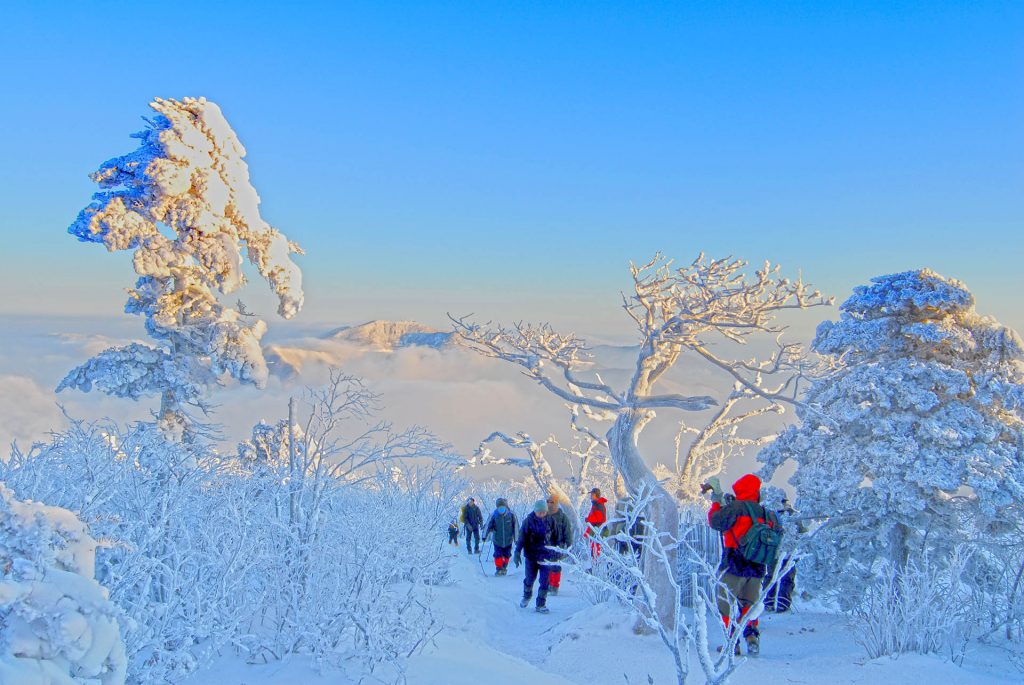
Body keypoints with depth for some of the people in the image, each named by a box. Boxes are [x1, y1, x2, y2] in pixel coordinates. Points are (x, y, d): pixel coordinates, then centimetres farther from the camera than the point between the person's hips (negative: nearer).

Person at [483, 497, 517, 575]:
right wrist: (485, 536, -6)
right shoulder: (494, 514, -12)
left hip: (508, 540, 1)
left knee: (506, 555, 14)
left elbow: (515, 527, -3)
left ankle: (504, 567, 35)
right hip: (497, 540, -1)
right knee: (498, 555, -3)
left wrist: (516, 539, 0)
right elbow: (488, 525, -5)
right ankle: (498, 569, 12)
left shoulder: (511, 514, -12)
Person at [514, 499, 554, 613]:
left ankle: (541, 604, 5)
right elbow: (521, 537, -8)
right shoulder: (528, 521, -10)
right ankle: (527, 596, 41)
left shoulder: (549, 520, -1)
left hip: (545, 555, 1)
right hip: (531, 555, -1)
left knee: (545, 580, -4)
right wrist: (517, 553, -12)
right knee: (530, 579, 13)